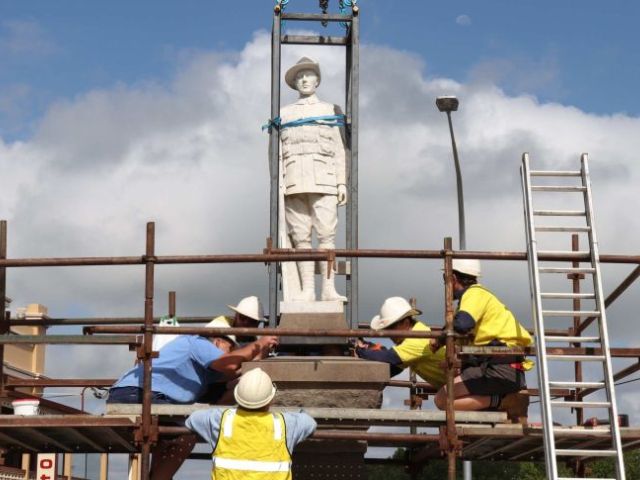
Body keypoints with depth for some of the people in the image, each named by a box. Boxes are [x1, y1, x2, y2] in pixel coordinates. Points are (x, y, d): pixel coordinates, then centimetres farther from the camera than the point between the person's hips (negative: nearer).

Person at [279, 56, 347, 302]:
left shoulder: (330, 110, 19)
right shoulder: (284, 113, 20)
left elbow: (339, 150, 12)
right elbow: (277, 152, 14)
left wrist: (342, 182, 2)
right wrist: (277, 184, 2)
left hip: (324, 180, -1)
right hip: (294, 182, 1)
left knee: (327, 233, -10)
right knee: (300, 236, -4)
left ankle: (328, 289, -12)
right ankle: (307, 290, -4)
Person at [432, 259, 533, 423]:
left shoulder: (474, 293, -6)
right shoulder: (480, 293, 25)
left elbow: (462, 324, -25)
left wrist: (440, 340, -8)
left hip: (500, 369, -10)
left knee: (443, 399, -13)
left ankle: (504, 402, -13)